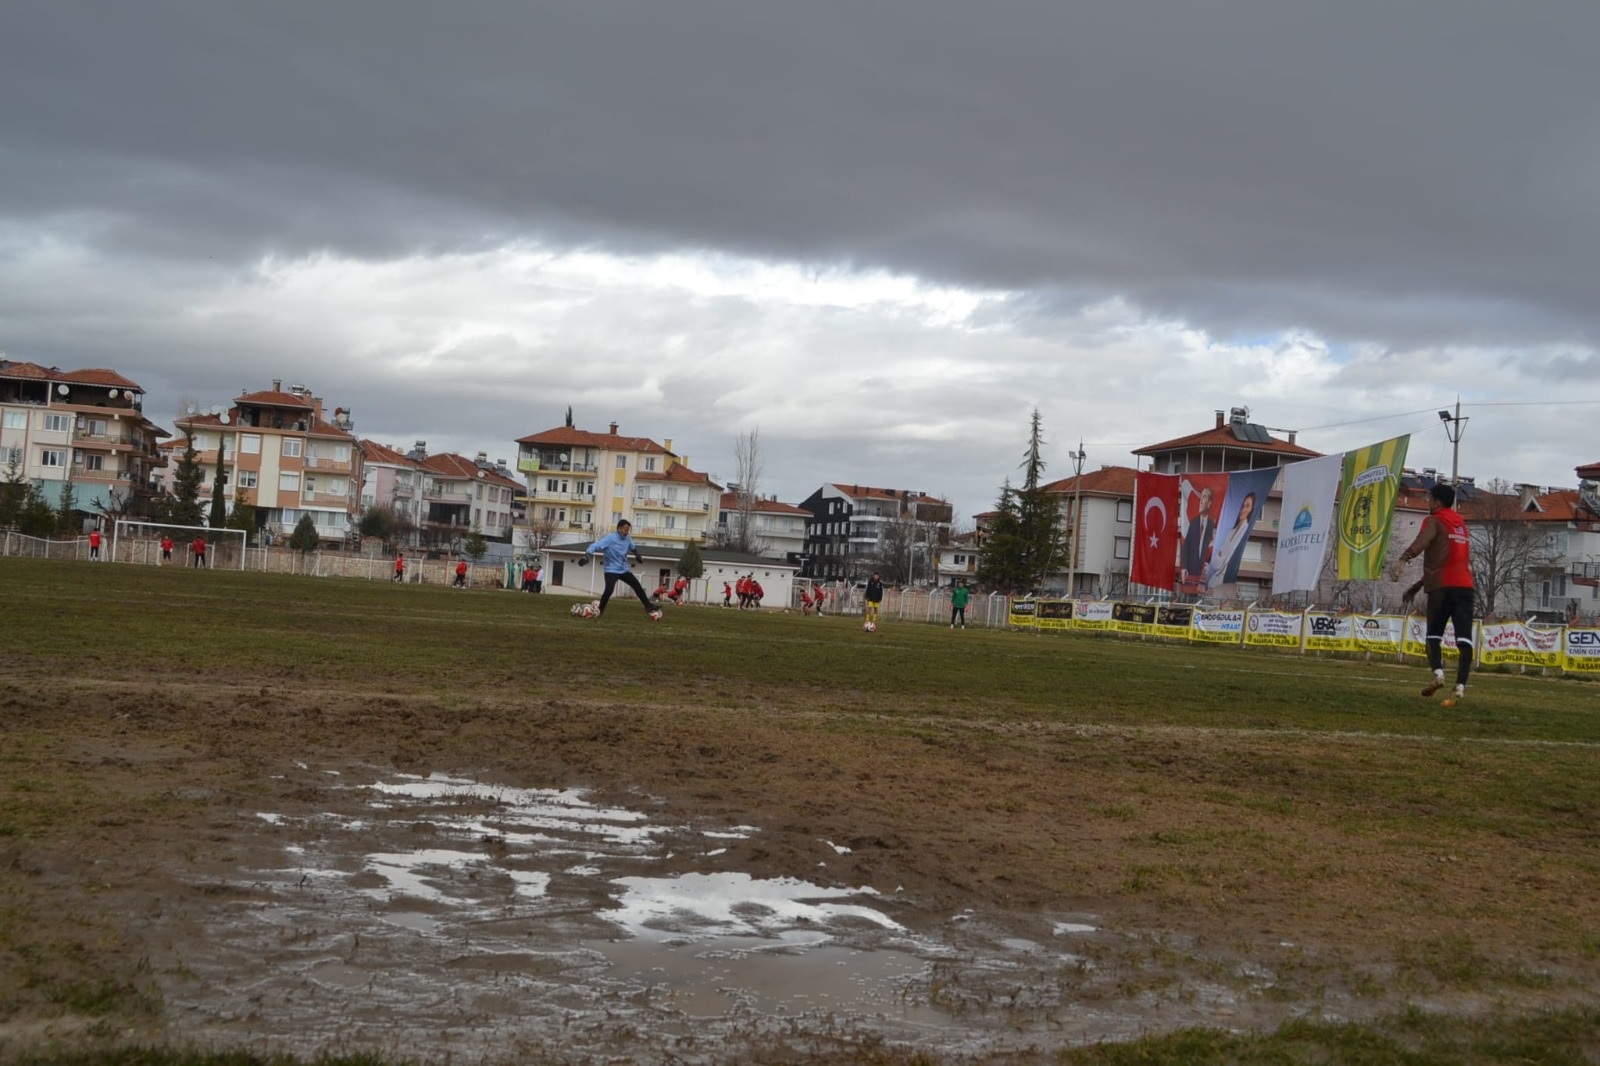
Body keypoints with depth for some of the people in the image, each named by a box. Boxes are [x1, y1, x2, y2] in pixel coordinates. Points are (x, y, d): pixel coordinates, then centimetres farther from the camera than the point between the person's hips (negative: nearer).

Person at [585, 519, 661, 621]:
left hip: (624, 570, 6)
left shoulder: (627, 538, 0)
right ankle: (600, 610, -1)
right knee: (609, 590, -25)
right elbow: (596, 545, -33)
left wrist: (637, 555, 14)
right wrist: (587, 554, -48)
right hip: (611, 570, -6)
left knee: (638, 587, 5)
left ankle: (649, 608, 15)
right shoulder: (610, 538, -21)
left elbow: (632, 548, 24)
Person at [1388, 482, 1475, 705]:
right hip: (1465, 585, 4)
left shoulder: (1434, 521, 3)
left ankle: (1438, 673, -13)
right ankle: (1460, 687, -19)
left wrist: (1403, 559, -35)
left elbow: (1422, 541, -19)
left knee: (1434, 635, 10)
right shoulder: (1461, 524, 23)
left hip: (1442, 586, -4)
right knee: (1464, 639, -7)